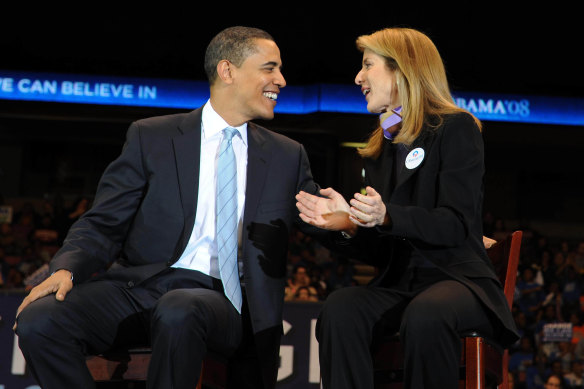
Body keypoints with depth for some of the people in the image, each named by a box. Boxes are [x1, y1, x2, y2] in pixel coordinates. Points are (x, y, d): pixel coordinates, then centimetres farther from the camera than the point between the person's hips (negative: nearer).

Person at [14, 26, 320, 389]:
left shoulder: (288, 157, 15)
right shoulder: (151, 137, 8)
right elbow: (103, 223, 6)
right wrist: (66, 269, -14)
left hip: (219, 296, 0)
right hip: (140, 286, 0)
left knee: (178, 313, -38)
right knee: (37, 321, -26)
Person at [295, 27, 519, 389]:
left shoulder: (455, 128, -1)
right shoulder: (378, 150, 18)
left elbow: (456, 225, -12)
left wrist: (386, 216, -28)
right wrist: (349, 223, -6)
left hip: (459, 276, -5)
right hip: (399, 285, 5)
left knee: (425, 316, -39)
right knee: (340, 308, -28)